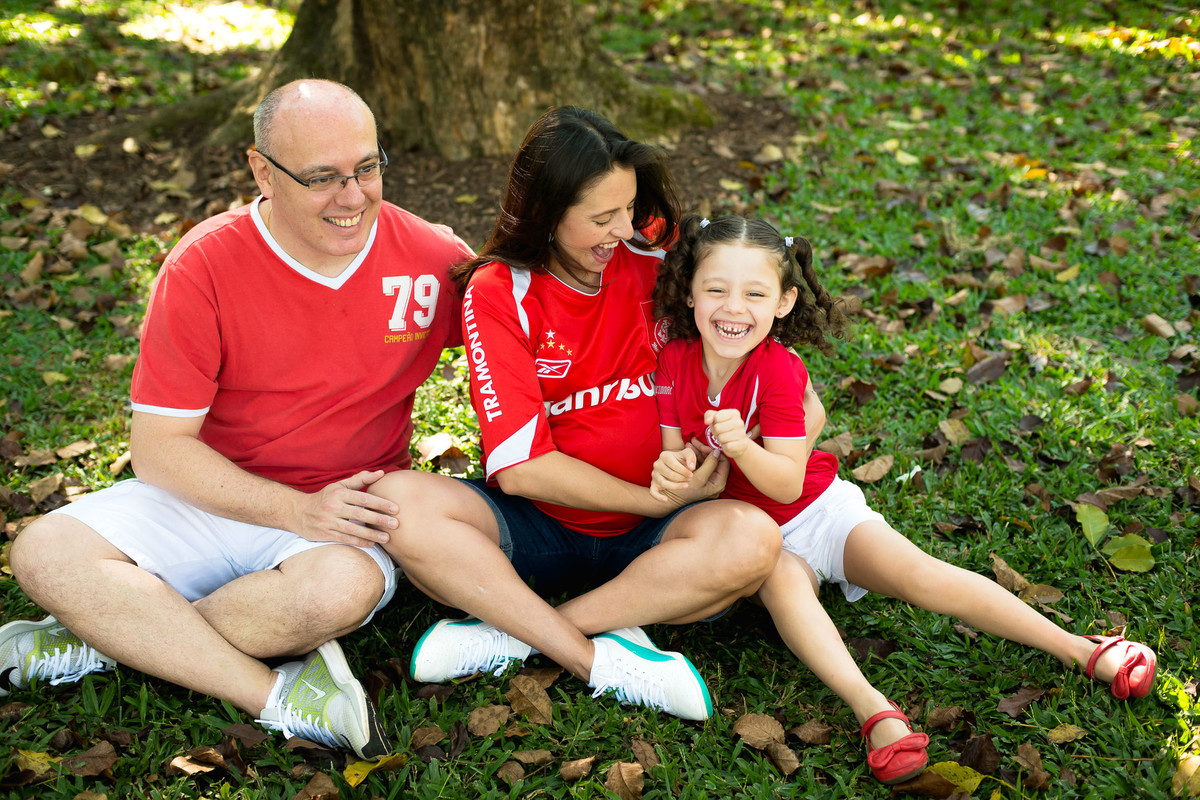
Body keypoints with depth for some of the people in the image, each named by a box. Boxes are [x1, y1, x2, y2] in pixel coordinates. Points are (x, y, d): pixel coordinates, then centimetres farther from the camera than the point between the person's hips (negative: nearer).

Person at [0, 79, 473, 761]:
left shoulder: (433, 258, -5)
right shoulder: (204, 265, -10)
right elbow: (158, 447, -11)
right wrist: (294, 510, -22)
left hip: (352, 509, 0)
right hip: (214, 498, 1)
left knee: (343, 588, -37)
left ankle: (105, 639, -16)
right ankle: (281, 696, -27)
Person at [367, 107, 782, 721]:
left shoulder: (655, 263, -1)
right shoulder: (498, 292, -8)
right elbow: (521, 467, -15)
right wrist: (658, 501, -14)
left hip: (644, 535, 2)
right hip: (535, 528, -1)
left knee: (751, 539, -31)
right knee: (395, 500, -28)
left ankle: (513, 633, -23)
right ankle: (598, 658, -30)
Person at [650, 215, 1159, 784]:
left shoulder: (779, 370, -19)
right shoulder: (674, 361, -10)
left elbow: (788, 483, -22)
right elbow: (674, 449, -2)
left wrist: (741, 446, -42)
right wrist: (671, 467, -26)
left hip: (817, 508, -2)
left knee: (921, 575, -18)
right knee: (782, 580, -33)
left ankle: (1083, 650, -13)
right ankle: (872, 708, -43)